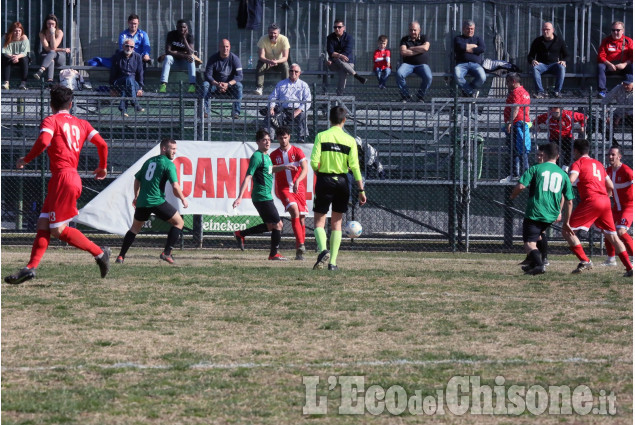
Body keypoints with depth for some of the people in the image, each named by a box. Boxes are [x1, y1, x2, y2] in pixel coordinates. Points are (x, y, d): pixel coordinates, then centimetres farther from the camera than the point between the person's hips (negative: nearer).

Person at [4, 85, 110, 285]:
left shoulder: (51, 121, -2)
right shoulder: (81, 124, 16)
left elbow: (43, 141, -21)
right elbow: (102, 144, 9)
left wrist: (26, 159, -7)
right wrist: (102, 168, 26)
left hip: (63, 177, -8)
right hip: (74, 177, 8)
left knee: (58, 230, -4)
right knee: (43, 225, 6)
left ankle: (99, 253, -1)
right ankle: (30, 268, -1)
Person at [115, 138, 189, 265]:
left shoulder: (149, 161, 17)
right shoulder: (168, 164, -5)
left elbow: (137, 179, 25)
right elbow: (175, 186, -14)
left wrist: (136, 197, 37)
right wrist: (183, 199, 2)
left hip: (142, 202, 7)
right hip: (157, 201, -7)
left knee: (135, 228, 22)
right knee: (179, 222, 7)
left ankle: (121, 257, 16)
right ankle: (167, 253, -1)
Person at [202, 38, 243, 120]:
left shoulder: (235, 59, -6)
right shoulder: (213, 58, -5)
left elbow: (239, 76, -13)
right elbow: (208, 75, -12)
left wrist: (228, 84, -31)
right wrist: (217, 84, -31)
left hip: (230, 85, -1)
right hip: (215, 85, 1)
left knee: (239, 86, -31)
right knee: (205, 84, -28)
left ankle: (236, 112, -30)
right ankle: (205, 111, -31)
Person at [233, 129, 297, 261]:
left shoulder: (266, 156, 13)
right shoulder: (257, 157, -14)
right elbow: (248, 177, -21)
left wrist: (284, 166, 26)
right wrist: (240, 197, -27)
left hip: (266, 197, 10)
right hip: (263, 197, -10)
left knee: (270, 225, 18)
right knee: (278, 224, -3)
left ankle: (241, 234, 23)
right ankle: (274, 254, 9)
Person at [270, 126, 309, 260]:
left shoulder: (297, 151, 1)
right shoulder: (274, 155, 7)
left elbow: (305, 169, -10)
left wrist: (297, 181, -27)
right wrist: (274, 191, 11)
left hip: (299, 188, 1)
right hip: (284, 189, -1)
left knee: (301, 218, 0)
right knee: (295, 212, -25)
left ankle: (299, 251, 10)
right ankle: (301, 245, -34)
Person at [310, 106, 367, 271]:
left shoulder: (321, 136, -4)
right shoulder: (350, 140, 0)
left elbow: (314, 162, -12)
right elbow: (354, 167, -4)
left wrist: (319, 174, 9)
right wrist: (361, 190, -1)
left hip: (324, 180, -2)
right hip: (342, 181, 2)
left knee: (319, 221, 4)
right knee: (336, 222, 10)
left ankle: (323, 249, -23)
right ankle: (333, 262, 8)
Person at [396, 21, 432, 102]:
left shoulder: (423, 38, 8)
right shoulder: (404, 39, 8)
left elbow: (425, 48, -14)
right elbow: (403, 52, -10)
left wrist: (410, 48, -9)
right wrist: (419, 51, -9)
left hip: (422, 64, 0)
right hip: (407, 64, 0)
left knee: (428, 77, -32)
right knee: (399, 74, -33)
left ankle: (420, 96, -6)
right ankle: (406, 96, -14)